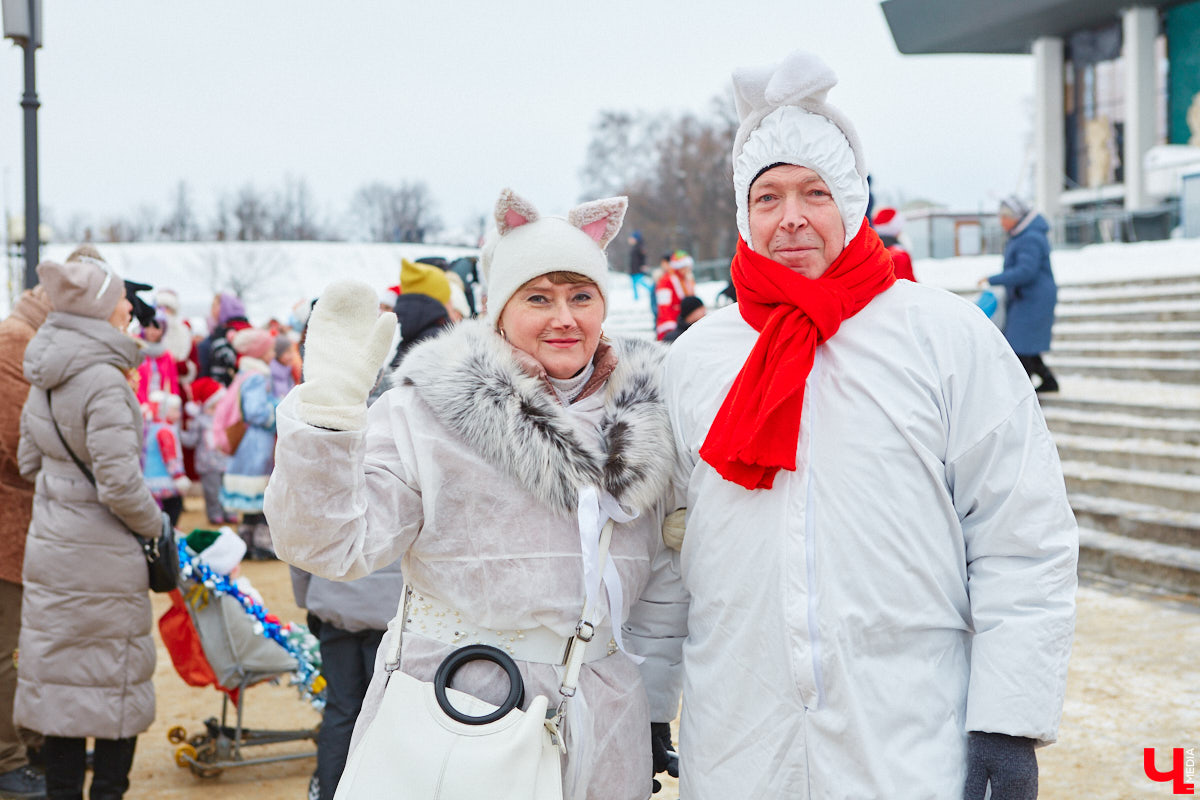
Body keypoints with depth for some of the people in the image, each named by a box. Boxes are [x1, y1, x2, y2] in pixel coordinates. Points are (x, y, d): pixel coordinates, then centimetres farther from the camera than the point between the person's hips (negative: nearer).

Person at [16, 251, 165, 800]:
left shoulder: (44, 376, 6)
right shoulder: (103, 381, -20)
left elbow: (29, 461, 14)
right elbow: (119, 483, -22)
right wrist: (156, 525, -7)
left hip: (50, 548, 8)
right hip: (102, 558, -8)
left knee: (61, 680, 14)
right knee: (117, 689, 5)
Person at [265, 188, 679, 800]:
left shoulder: (641, 421, 7)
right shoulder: (423, 413, -7)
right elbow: (332, 543, -14)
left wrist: (653, 719, 16)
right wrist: (327, 407, -24)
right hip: (447, 721, -4)